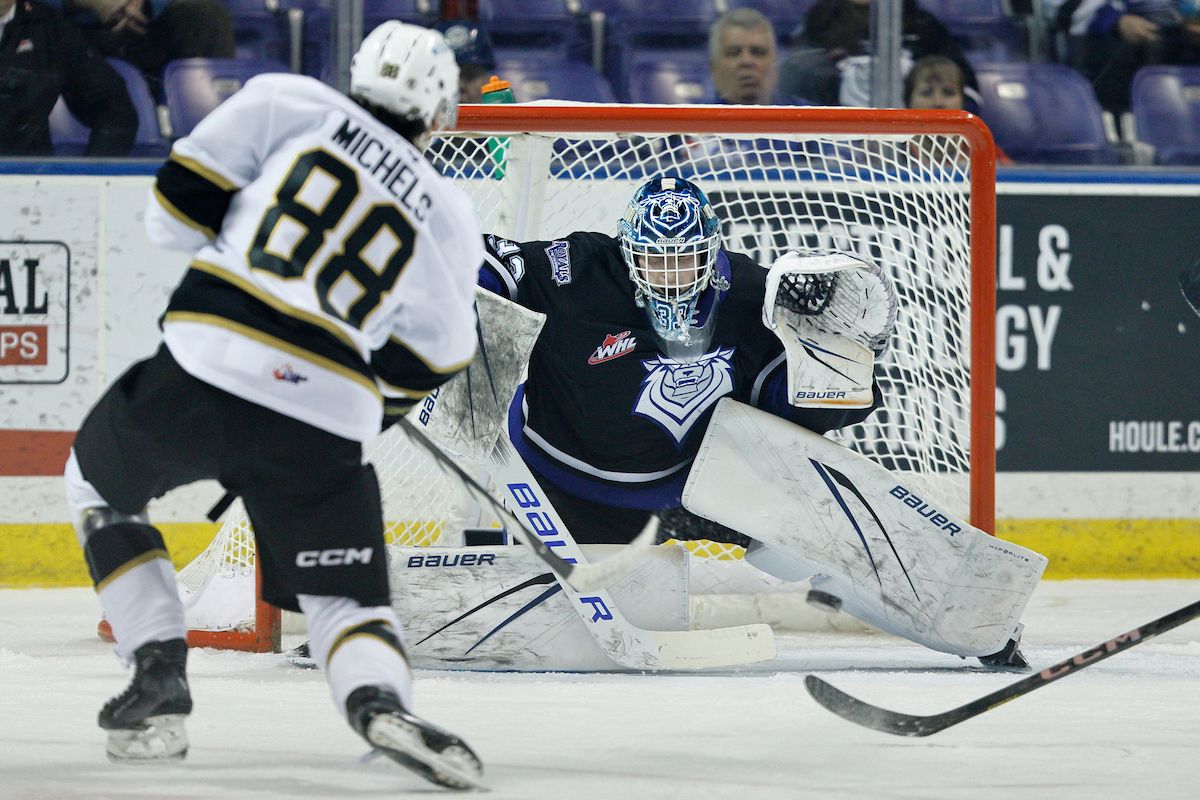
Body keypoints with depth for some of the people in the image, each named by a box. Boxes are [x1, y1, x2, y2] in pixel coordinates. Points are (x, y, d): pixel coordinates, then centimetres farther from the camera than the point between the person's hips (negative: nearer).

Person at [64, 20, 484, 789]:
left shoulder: (292, 103, 8)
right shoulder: (449, 216, 15)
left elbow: (179, 201, 5)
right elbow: (421, 367, 19)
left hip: (205, 372, -1)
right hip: (326, 421, 1)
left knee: (99, 483, 28)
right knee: (346, 597, 12)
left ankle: (159, 679, 15)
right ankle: (382, 698, -22)